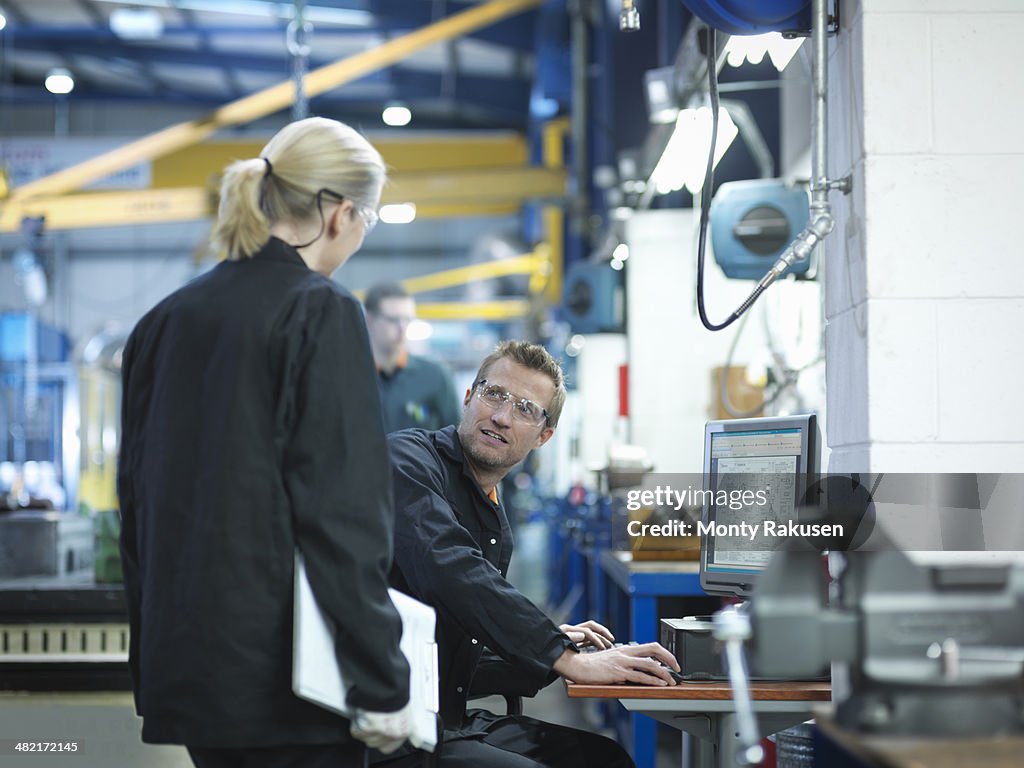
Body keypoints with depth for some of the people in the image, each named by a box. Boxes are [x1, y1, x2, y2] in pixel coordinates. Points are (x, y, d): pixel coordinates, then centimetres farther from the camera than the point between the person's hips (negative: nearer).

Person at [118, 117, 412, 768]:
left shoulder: (167, 318, 9)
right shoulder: (322, 312, -11)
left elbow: (136, 496, 15)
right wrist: (381, 684, -14)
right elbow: (342, 514, -17)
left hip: (182, 661, 7)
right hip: (282, 673, -7)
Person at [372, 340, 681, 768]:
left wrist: (549, 647, 8)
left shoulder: (495, 523, 17)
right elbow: (449, 570, -26)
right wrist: (563, 657, -25)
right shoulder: (406, 458, -8)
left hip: (452, 721, 9)